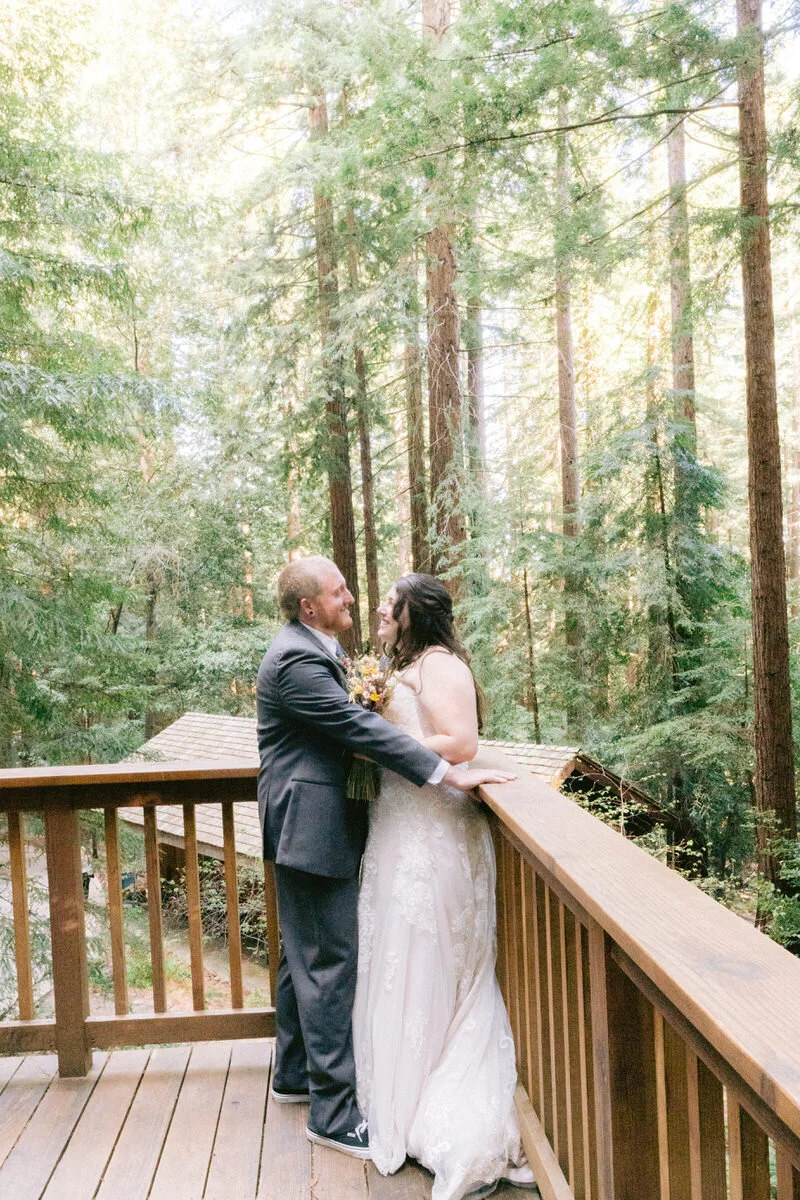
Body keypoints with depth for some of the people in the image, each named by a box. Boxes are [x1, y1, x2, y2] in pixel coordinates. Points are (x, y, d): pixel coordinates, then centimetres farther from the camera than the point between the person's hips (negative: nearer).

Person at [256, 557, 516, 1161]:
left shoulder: (316, 648, 11)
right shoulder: (297, 661, -21)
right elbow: (360, 727, -28)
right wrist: (451, 774, -28)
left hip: (310, 826, 11)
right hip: (311, 826, -11)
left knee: (304, 953, 20)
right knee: (329, 962, -3)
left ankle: (294, 1073, 36)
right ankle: (332, 1110, 10)